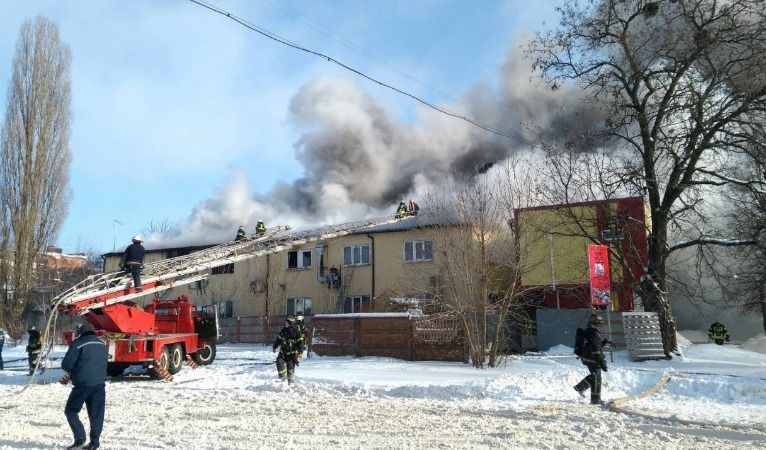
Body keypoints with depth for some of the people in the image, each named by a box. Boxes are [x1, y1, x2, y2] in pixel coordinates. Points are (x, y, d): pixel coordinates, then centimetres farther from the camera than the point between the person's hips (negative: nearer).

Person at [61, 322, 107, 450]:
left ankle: (80, 438, 2)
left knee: (71, 411, 11)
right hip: (99, 384, 5)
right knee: (96, 414, 10)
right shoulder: (102, 345, 12)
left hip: (83, 384, -5)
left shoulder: (78, 344, -7)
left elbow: (66, 365, -10)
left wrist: (69, 372, 15)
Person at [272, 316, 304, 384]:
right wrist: (274, 346, 18)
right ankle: (282, 377, -5)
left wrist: (300, 352, -13)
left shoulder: (295, 331, -10)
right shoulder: (283, 330, 5)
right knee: (279, 361, -20)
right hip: (283, 351, 4)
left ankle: (290, 380, 20)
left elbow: (300, 342, -8)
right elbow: (279, 339, 19)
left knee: (290, 367, 0)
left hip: (292, 353, -4)